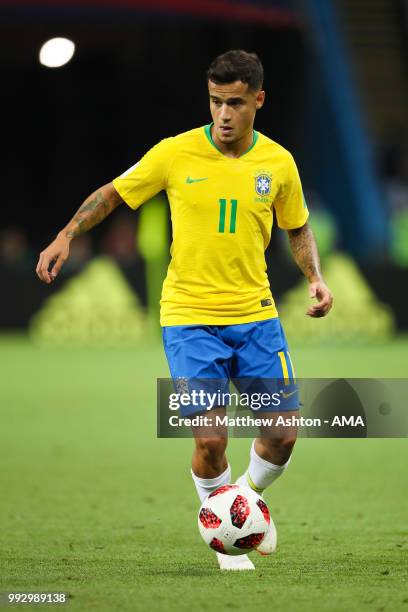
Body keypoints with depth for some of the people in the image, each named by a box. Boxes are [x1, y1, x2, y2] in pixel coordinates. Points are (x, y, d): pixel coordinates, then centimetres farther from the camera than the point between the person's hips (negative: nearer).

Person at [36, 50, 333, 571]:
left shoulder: (278, 162, 0)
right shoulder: (176, 154, -7)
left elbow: (297, 229, 16)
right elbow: (113, 194, 5)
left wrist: (315, 277, 0)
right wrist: (66, 236, -5)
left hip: (255, 314, 3)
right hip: (189, 317, -3)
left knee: (283, 432, -2)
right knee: (210, 440, -10)